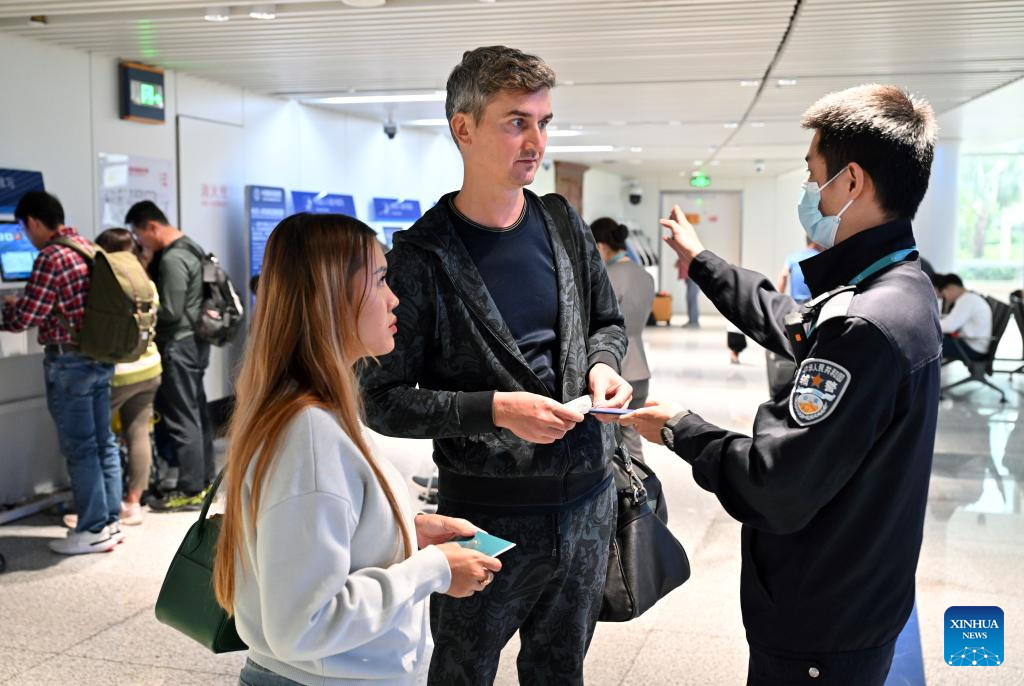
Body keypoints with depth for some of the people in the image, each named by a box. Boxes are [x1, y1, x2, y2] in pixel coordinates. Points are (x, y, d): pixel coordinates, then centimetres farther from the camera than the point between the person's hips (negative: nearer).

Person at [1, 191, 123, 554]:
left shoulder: (51, 256, -16)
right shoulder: (90, 248, 10)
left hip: (69, 363, -8)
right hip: (101, 357, 8)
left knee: (79, 447, 0)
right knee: (103, 442, 13)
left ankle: (93, 530, 7)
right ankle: (110, 520, 21)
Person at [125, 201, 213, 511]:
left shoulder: (172, 259, -19)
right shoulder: (188, 247, 12)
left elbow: (170, 311, -21)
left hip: (179, 346, -10)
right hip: (194, 342, 10)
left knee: (181, 418, -3)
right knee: (196, 411, 15)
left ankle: (190, 491, 3)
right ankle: (203, 479, 24)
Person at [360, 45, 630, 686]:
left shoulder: (565, 226, 2)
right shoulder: (421, 258, -13)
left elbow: (607, 322, 17)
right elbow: (384, 402, -12)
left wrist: (603, 365, -5)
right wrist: (494, 409, -23)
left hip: (588, 497, 5)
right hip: (487, 512, -4)